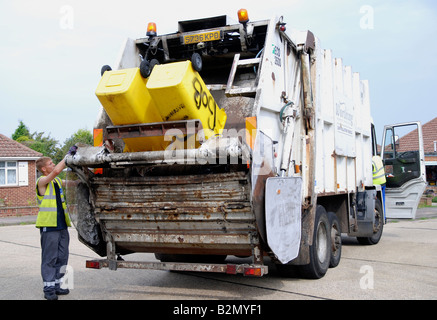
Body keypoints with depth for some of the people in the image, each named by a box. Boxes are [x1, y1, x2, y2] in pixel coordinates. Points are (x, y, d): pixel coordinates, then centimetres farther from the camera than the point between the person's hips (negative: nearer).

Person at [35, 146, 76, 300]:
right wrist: (69, 154, -16)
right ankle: (48, 288, 2)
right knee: (49, 258, -4)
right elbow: (56, 171, -22)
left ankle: (57, 285, 19)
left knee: (62, 257, 10)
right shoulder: (42, 181, -8)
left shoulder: (57, 181, 16)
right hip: (49, 225, -8)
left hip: (62, 224, 8)